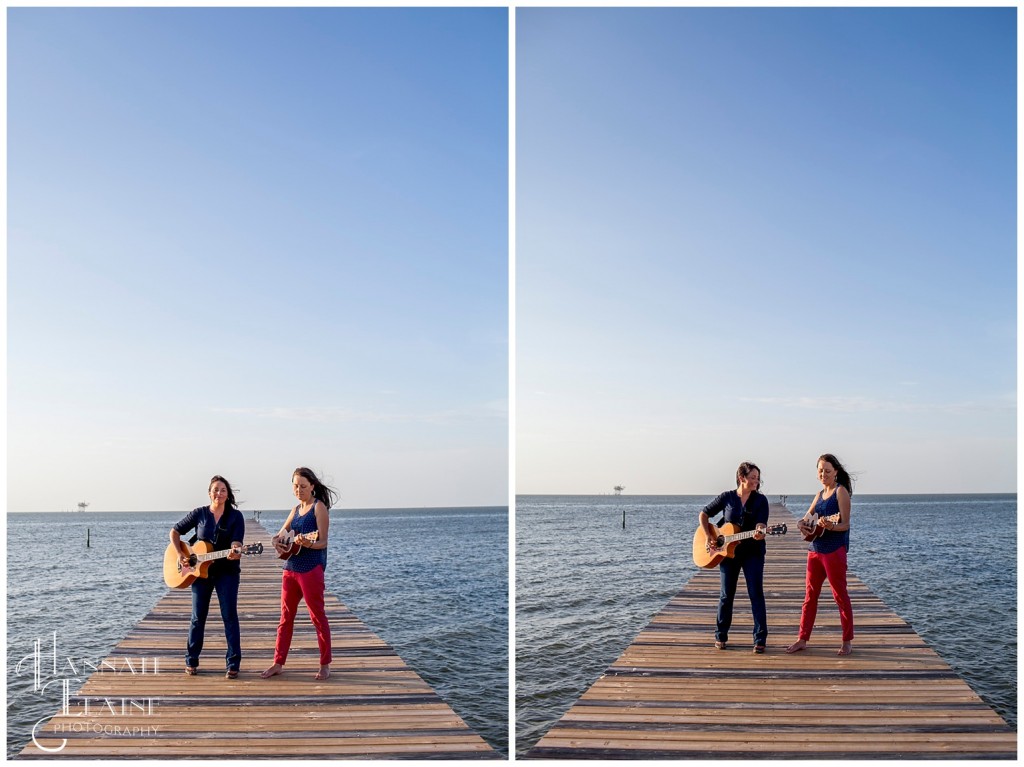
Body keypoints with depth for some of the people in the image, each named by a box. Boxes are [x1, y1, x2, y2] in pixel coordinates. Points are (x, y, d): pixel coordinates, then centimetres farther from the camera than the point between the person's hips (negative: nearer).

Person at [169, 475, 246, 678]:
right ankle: (191, 661, 22)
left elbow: (236, 543, -13)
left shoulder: (235, 516, -4)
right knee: (198, 617, 9)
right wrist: (180, 554, -4)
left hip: (227, 572, -2)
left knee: (230, 616, -4)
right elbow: (174, 532, 9)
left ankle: (233, 663, 2)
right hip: (200, 571, 2)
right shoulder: (199, 514, 2)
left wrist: (235, 553, -36)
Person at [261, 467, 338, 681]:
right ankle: (278, 663, 18)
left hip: (311, 569, -7)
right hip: (291, 567, 7)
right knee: (286, 616, 10)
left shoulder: (319, 507, -6)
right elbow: (279, 535, 22)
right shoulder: (296, 509, 14)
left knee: (317, 617, -1)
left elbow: (323, 542, -13)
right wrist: (277, 543, 0)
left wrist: (306, 543, -32)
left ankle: (325, 665, 7)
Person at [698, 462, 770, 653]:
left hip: (753, 552, -1)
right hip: (728, 551, 1)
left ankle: (760, 639, 0)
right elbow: (704, 514, 8)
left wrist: (760, 533, -36)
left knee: (756, 594, -6)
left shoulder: (760, 500, -2)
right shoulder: (727, 497, 0)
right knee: (726, 595, 8)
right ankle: (720, 635, 21)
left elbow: (761, 525, -12)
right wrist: (709, 537, -4)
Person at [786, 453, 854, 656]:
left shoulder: (841, 491, -7)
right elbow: (805, 518, 20)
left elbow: (845, 524, -14)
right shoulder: (820, 494, 15)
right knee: (810, 595, 9)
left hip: (834, 550, -8)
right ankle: (802, 639, 14)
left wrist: (829, 526, -32)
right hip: (815, 549, 8)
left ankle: (847, 641, 10)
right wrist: (802, 525, -2)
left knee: (840, 595, 0)